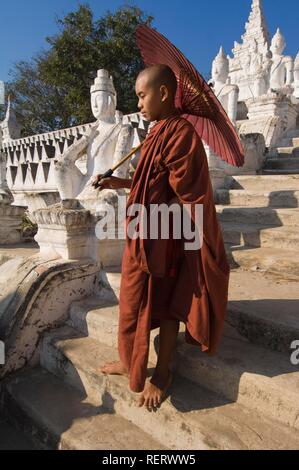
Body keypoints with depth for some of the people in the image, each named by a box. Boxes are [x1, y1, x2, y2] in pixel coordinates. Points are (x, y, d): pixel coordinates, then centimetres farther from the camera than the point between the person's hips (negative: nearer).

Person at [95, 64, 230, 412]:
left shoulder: (179, 133, -17)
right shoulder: (161, 133, 11)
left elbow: (187, 198, -20)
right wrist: (121, 184, 10)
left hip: (165, 241, -8)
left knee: (166, 305, 9)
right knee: (139, 302, 17)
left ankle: (162, 374, 31)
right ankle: (132, 363, 35)